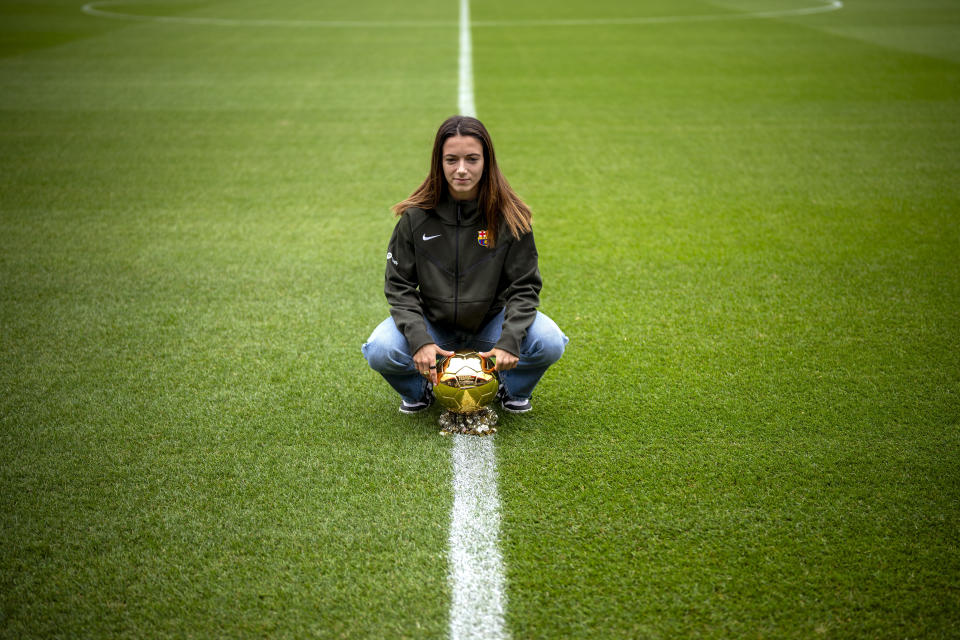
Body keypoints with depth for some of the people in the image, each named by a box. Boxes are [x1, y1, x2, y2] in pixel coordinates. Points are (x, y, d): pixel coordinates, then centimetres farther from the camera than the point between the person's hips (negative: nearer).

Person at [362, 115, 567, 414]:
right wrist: (419, 340, -25)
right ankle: (418, 390, 8)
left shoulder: (510, 216, -12)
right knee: (379, 351, -28)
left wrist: (509, 341, -27)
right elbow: (399, 286, -9)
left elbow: (524, 287, -10)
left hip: (492, 320, 0)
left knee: (550, 342, -27)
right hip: (431, 321, 0)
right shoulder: (416, 216, -12)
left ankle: (514, 389, 8)